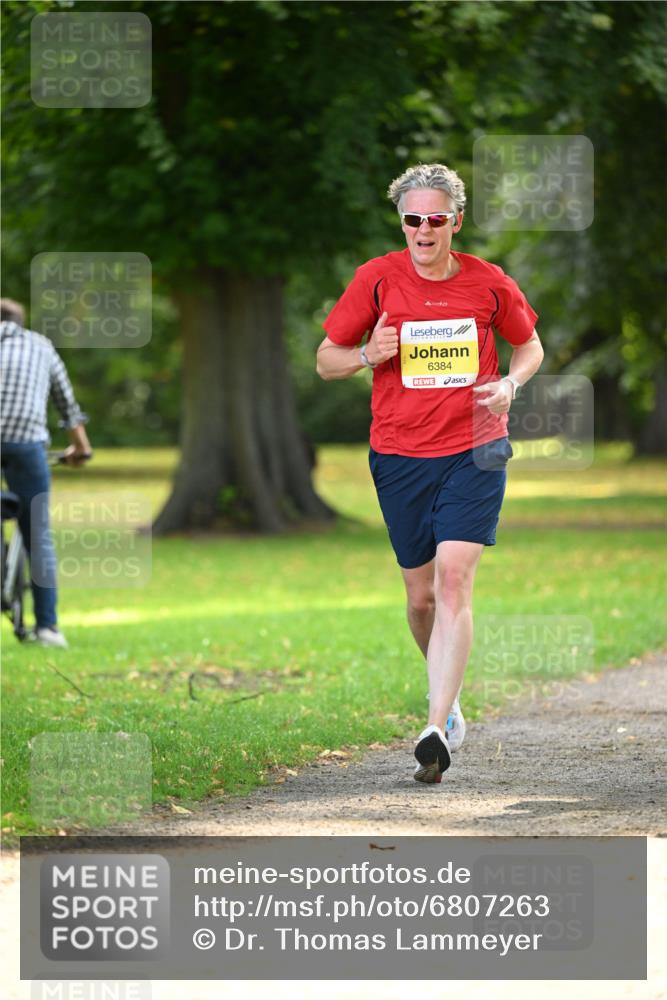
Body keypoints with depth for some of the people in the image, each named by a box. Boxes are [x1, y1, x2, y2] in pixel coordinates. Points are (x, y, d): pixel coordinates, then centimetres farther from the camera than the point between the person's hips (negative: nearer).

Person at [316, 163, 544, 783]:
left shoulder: (489, 283, 0)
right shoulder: (377, 279, 0)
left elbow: (529, 345, 18)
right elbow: (326, 360, 7)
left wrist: (509, 384, -3)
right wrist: (369, 355, -14)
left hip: (474, 452, -1)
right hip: (399, 455, 1)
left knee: (454, 580, -16)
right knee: (421, 595, 7)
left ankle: (436, 731, -21)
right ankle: (447, 695, 35)